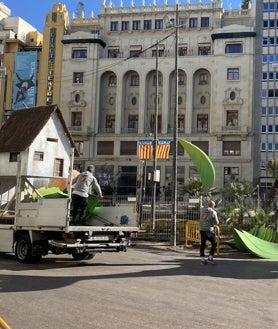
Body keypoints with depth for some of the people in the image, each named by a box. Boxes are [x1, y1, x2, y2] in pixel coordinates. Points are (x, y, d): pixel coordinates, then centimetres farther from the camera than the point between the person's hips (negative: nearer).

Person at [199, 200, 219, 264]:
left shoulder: (202, 210, 4)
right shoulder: (213, 212, -11)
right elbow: (216, 223, -6)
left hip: (202, 229, 5)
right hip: (209, 230, -5)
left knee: (202, 244, 11)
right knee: (214, 243, 10)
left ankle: (202, 259, 10)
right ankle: (210, 258, 5)